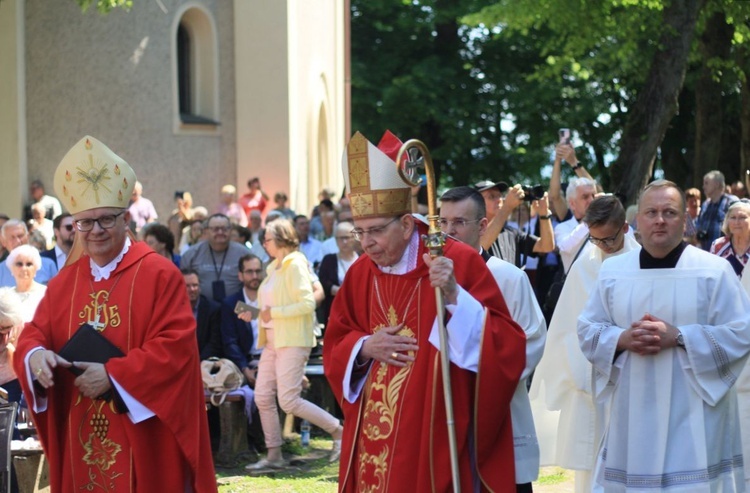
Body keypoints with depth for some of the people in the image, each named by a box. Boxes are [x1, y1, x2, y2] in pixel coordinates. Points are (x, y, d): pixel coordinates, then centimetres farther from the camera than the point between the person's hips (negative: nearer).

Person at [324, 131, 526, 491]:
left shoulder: (459, 263, -10)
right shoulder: (359, 275, 5)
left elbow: (507, 348, -14)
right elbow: (334, 350, 14)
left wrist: (454, 297, -26)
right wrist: (364, 348, -7)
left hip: (438, 442, -5)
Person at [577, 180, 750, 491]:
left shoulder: (714, 270, -2)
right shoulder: (613, 271, 9)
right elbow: (588, 330, 11)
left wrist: (678, 337, -17)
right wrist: (622, 339, -11)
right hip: (632, 414, 3)